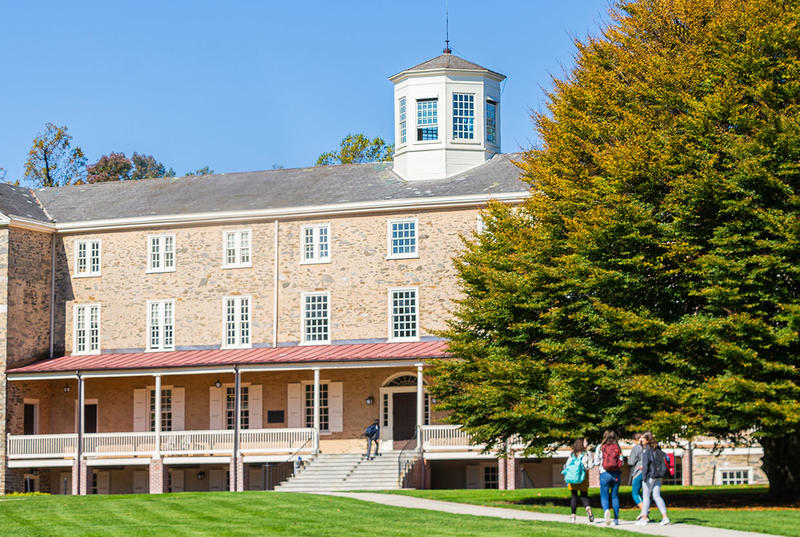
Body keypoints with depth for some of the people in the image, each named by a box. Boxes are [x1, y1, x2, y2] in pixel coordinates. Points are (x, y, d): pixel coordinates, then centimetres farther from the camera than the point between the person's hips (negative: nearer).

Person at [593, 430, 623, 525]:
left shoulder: (601, 447, -2)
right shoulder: (618, 448, 3)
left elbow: (596, 462, -2)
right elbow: (621, 462, 2)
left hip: (605, 474, -2)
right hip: (616, 474, 2)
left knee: (604, 496, 1)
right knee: (615, 496, 11)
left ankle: (606, 510, -30)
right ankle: (616, 519, 9)